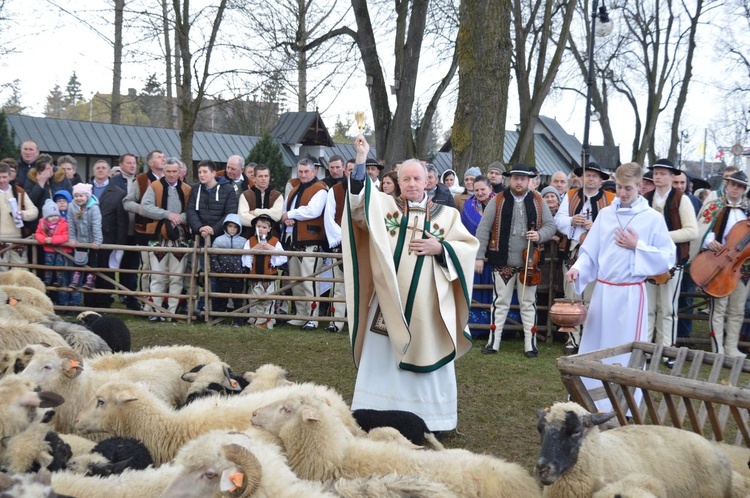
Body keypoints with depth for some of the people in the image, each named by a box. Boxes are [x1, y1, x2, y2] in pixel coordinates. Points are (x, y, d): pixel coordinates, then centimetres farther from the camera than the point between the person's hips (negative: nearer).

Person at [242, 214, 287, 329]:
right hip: (255, 276, 2)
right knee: (256, 302, 7)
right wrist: (253, 250, -16)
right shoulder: (250, 242, 4)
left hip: (270, 276, -1)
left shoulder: (275, 242, 0)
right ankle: (256, 322, 14)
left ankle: (268, 322, 9)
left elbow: (283, 258, -9)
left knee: (268, 301, 3)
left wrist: (272, 249, -18)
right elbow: (244, 258, -4)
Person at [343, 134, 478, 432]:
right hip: (389, 300, 0)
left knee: (428, 357, 3)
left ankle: (429, 418, 12)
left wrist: (440, 248, -11)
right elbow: (358, 203, -11)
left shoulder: (446, 215, 9)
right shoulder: (385, 206, 7)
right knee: (384, 359, 2)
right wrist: (361, 161, -20)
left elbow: (469, 248, 6)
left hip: (428, 305, 1)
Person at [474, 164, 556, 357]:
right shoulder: (498, 201, -2)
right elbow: (483, 229, -3)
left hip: (529, 262, 1)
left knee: (529, 304, 8)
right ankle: (493, 342, 13)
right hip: (502, 262, -1)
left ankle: (530, 344, 14)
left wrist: (540, 235, -15)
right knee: (500, 302, 6)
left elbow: (550, 225, 7)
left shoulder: (538, 202, 3)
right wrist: (479, 255, -8)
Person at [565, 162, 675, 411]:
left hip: (631, 293, -3)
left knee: (627, 350, 3)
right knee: (595, 347, 10)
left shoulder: (653, 218, -4)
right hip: (602, 290, 3)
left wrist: (637, 247, -12)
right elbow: (590, 252, 6)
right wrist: (577, 268, -12)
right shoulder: (605, 214, 5)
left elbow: (668, 258, -4)